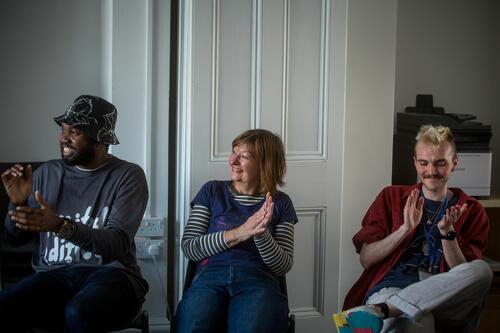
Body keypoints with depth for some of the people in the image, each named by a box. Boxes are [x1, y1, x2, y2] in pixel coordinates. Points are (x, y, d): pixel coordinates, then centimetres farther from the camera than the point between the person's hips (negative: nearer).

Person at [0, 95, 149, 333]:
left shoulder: (128, 176, -1)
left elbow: (118, 244, -14)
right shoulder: (46, 173, 13)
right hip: (54, 275, 4)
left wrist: (60, 226, -28)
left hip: (110, 274, -3)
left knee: (78, 313, -37)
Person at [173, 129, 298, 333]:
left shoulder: (280, 203, 15)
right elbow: (188, 248, 6)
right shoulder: (212, 191, 16)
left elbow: (283, 267, 8)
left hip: (258, 280, 0)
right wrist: (236, 234, -8)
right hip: (211, 275, 0)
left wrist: (261, 234, -10)